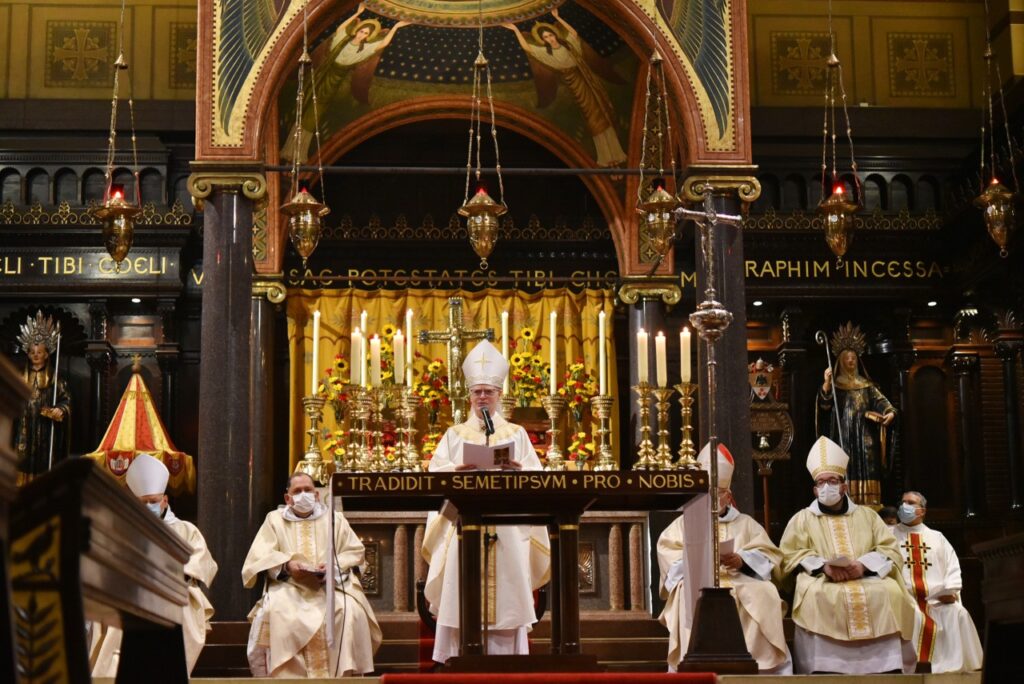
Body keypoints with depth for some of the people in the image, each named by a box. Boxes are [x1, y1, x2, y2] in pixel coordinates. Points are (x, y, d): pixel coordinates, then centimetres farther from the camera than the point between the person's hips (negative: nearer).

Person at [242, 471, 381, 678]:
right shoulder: (275, 519, 16)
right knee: (277, 612, -34)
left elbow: (355, 551, 9)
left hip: (331, 585, 1)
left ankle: (346, 673, -22)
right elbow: (261, 555, 3)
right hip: (289, 587, -1)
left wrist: (334, 565, -12)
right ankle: (286, 674, -30)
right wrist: (287, 565, -17)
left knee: (350, 611, -30)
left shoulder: (334, 519, 19)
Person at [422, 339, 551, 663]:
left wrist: (519, 470, -15)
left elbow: (536, 475, 5)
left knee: (506, 592, -4)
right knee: (464, 593, -5)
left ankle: (505, 659, 0)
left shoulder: (516, 433, 13)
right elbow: (435, 472, 4)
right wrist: (456, 470, -16)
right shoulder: (455, 435, 14)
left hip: (507, 524, 0)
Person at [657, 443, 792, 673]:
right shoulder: (684, 523, 23)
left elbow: (768, 555, 9)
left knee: (764, 594, -31)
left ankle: (760, 660, -28)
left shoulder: (746, 523, 25)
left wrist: (742, 560, -11)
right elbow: (667, 553, 5)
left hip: (740, 582, 1)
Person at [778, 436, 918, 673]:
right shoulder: (802, 519, 16)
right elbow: (791, 555, 3)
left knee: (890, 591, -29)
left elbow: (891, 551, 9)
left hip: (867, 579, 2)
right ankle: (824, 669, -33)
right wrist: (823, 566, -15)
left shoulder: (867, 515, 21)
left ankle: (886, 668, -25)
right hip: (822, 582, -1)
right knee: (814, 594, -35)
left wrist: (863, 565, -10)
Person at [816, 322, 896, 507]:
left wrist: (890, 412, -19)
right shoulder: (834, 384, 9)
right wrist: (826, 383, -26)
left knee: (866, 475, -5)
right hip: (843, 438, -3)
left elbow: (881, 401, 4)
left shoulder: (867, 385, 18)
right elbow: (824, 404, -8)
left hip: (864, 438, 3)